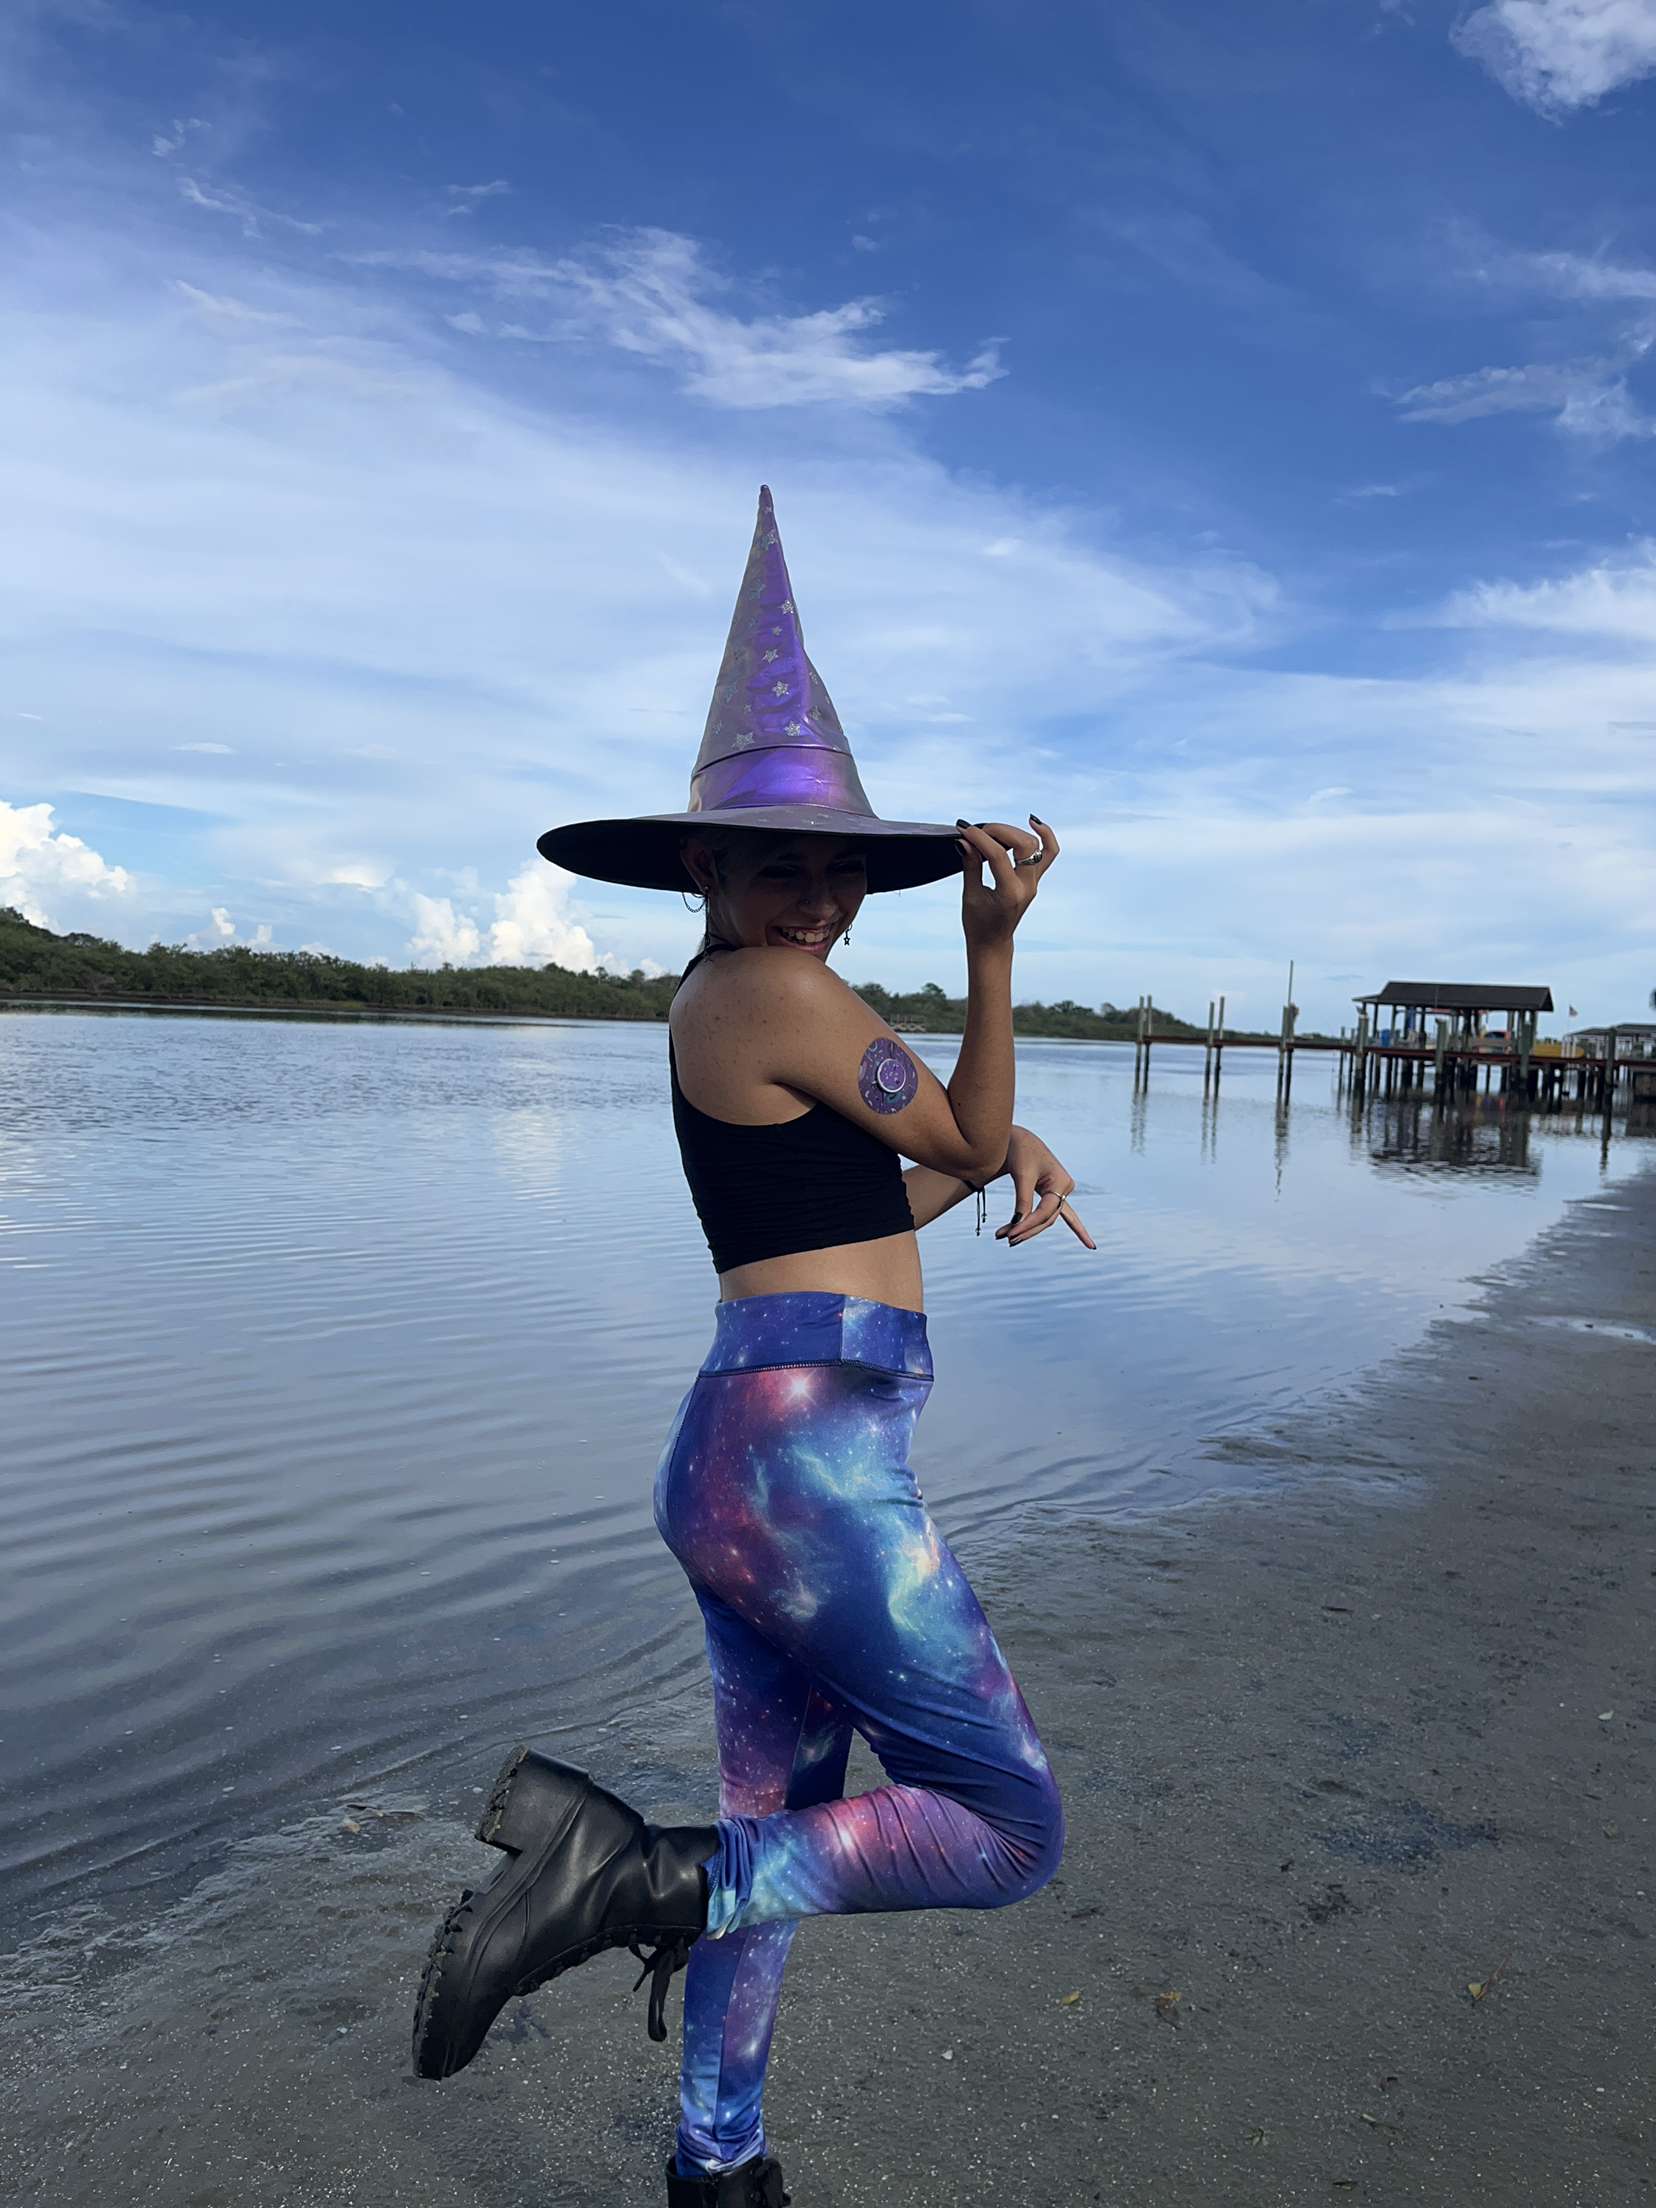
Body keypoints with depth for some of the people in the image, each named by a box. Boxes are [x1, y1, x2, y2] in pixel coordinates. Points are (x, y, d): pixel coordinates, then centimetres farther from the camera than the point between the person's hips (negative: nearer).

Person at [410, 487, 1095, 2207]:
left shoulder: (722, 1007, 15)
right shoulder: (776, 992, -13)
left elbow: (869, 1201, 22)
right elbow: (966, 1139, -3)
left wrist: (1011, 1159, 7)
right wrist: (994, 948, -7)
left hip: (742, 1457, 10)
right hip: (813, 1470, -10)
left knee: (780, 1834, 22)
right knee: (1008, 1833, 3)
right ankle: (636, 1877, -7)